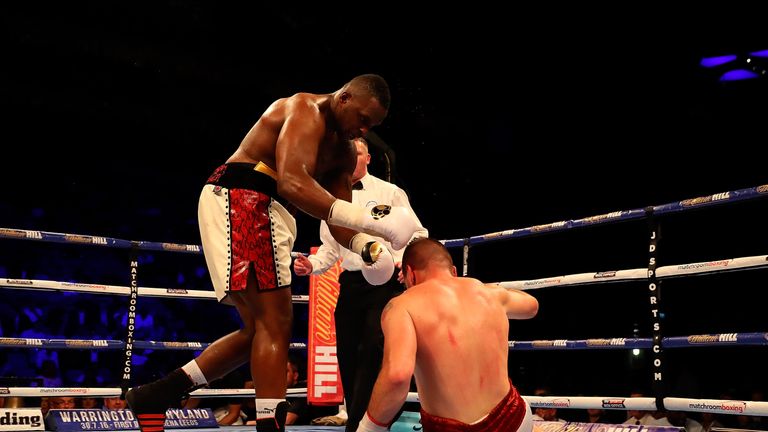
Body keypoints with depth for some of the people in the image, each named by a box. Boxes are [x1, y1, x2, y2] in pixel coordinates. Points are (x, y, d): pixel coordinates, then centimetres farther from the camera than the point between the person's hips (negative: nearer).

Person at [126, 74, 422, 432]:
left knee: (258, 328, 13)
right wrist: (370, 219, -34)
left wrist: (367, 247, -10)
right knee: (276, 324, -15)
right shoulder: (307, 111, -12)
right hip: (239, 201, -10)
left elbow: (338, 219, 12)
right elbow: (291, 183, -30)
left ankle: (154, 397, 19)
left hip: (267, 215, 10)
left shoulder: (344, 153, 17)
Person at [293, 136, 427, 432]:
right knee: (347, 355, 4)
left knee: (373, 349, -17)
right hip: (351, 284, 5)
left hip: (386, 282, -4)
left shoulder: (390, 193, 5)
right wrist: (312, 265, -4)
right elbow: (330, 248, 16)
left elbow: (417, 235, 3)